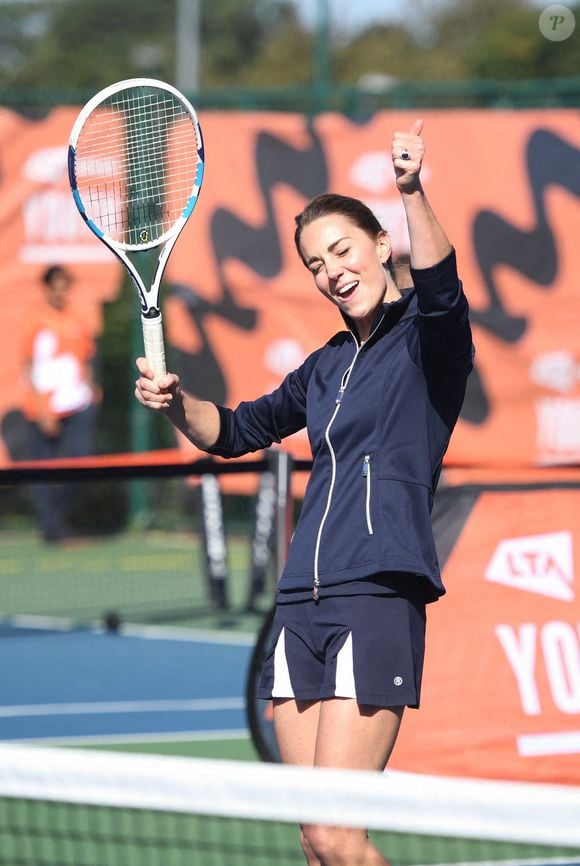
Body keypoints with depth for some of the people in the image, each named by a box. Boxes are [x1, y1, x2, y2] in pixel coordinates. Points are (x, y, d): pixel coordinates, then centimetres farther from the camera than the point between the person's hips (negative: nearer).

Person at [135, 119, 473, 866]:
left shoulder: (427, 336, 0)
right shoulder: (327, 367, 20)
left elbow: (439, 286, -23)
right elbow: (236, 431, 32)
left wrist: (412, 192, -40)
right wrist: (177, 403, 12)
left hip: (379, 595, -7)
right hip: (301, 603, 7)